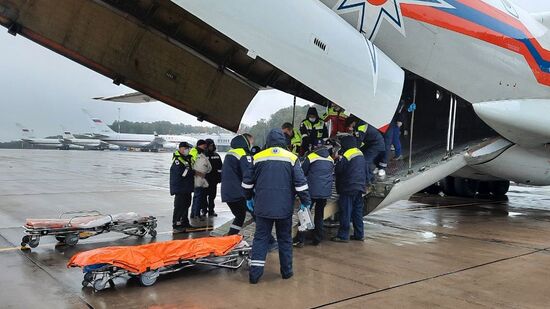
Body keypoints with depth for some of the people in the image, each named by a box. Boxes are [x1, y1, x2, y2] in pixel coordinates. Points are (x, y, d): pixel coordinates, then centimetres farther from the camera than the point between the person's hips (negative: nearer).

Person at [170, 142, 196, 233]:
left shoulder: (187, 159, 16)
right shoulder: (177, 160, -14)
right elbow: (182, 173, -24)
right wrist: (195, 172, -18)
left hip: (187, 188, 9)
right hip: (180, 189, -9)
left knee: (186, 205, 16)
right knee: (179, 206, -8)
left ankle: (185, 223, 27)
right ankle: (176, 225, -4)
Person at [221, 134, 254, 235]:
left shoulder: (230, 153, 17)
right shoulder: (244, 155, -13)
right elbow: (249, 175, -22)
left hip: (227, 193, 9)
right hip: (239, 194, -9)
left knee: (240, 216, 21)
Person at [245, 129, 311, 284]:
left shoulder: (258, 158, 1)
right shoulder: (292, 158, -3)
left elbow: (247, 181, 7)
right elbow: (300, 182, -7)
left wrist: (249, 198, 22)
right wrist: (306, 201, 3)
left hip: (262, 207, 1)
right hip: (284, 208, 0)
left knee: (260, 238, 6)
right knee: (285, 239, 13)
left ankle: (255, 272, 0)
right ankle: (286, 271, 20)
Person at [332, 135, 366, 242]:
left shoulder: (346, 155, -16)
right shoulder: (360, 153, 11)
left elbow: (338, 170, -14)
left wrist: (339, 160, 3)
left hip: (348, 188, -8)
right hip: (359, 187, 8)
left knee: (345, 212, -3)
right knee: (358, 211, 15)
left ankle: (343, 235, 2)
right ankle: (359, 234, 20)